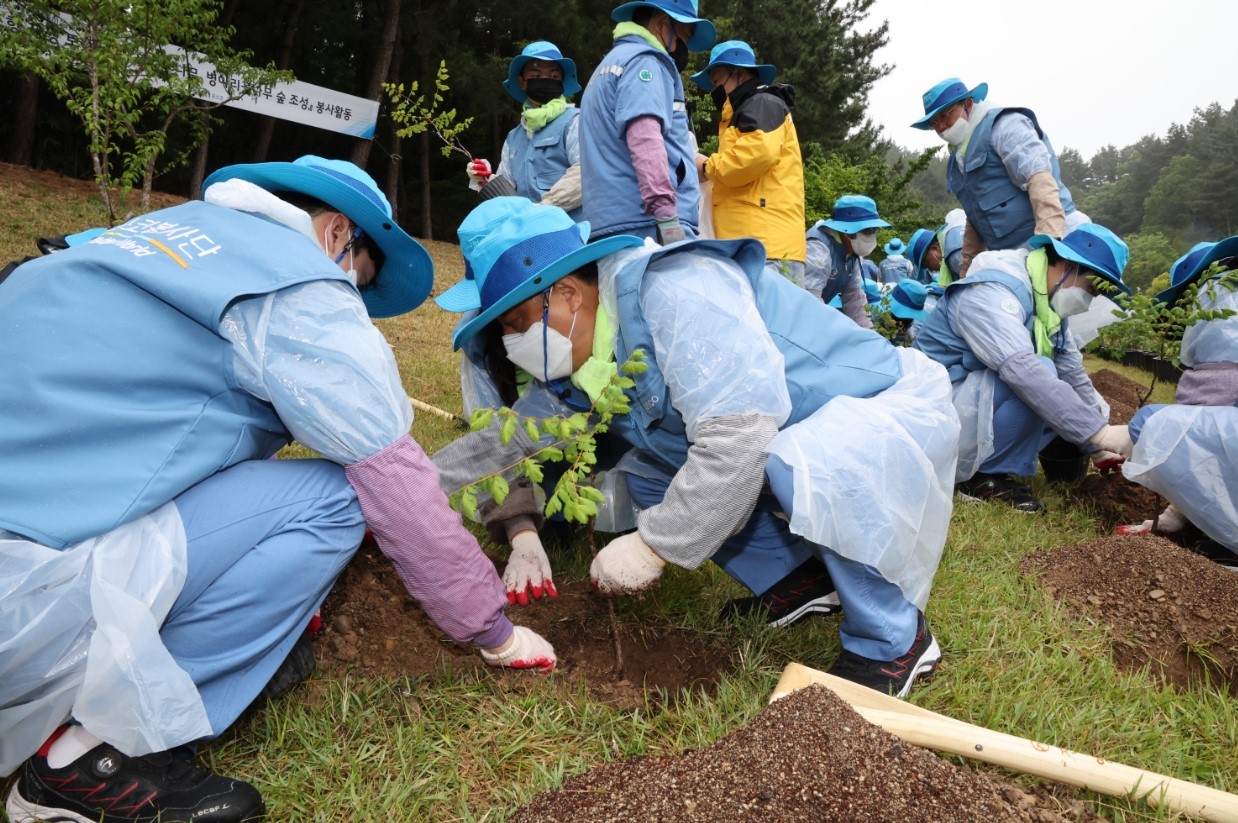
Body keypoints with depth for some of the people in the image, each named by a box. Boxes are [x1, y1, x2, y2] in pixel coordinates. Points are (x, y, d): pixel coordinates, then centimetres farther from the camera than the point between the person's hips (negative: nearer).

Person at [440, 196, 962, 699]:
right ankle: (796, 580, 9)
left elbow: (739, 434, -37)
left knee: (803, 466, -38)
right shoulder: (588, 353, -1)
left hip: (892, 406, -8)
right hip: (790, 431, 8)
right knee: (646, 471, 2)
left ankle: (895, 640, -13)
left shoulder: (673, 291, -29)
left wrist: (652, 546, -27)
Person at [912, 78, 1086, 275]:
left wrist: (1049, 243, -30)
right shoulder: (960, 156, 20)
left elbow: (1040, 181, -19)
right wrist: (965, 270, 25)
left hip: (1053, 242, -8)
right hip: (1013, 257, 8)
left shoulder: (1002, 125, -5)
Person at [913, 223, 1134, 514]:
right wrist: (1098, 432, -35)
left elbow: (1073, 374, 8)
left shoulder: (1048, 298, 6)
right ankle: (983, 476, -12)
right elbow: (1025, 372, -36)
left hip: (982, 399, 10)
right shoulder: (992, 293, -24)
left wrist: (1097, 445, 5)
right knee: (1037, 380, -27)